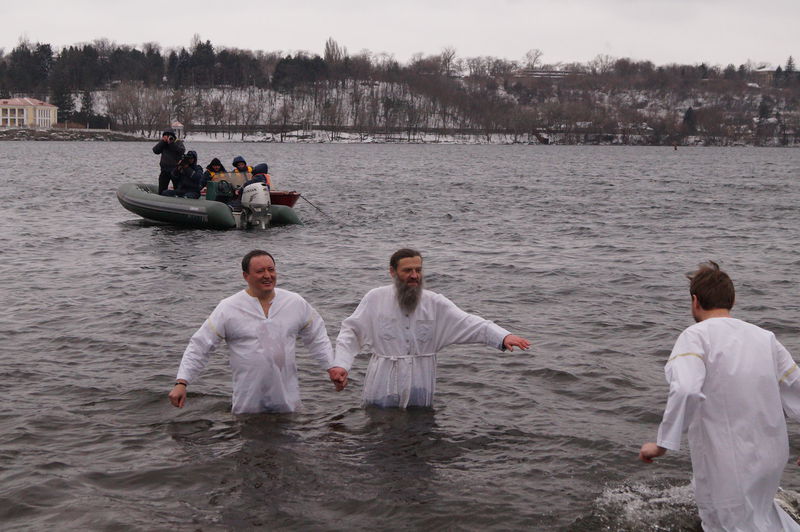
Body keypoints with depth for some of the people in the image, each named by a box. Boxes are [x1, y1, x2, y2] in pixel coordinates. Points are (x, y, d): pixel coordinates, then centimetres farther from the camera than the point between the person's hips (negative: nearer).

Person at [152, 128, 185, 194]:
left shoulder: (178, 142, 1)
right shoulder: (162, 143, 10)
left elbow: (182, 151, -18)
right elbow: (155, 150, -5)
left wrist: (172, 143, -20)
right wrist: (163, 141, -11)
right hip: (164, 170, 3)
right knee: (161, 190, 5)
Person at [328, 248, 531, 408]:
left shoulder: (435, 303, -1)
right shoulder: (375, 299, -2)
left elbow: (468, 323, -10)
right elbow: (351, 332, 0)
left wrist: (503, 337, -25)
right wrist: (340, 364, -16)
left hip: (419, 388, 1)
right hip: (382, 388, -1)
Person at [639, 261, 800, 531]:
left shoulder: (696, 336, -12)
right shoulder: (764, 337, 5)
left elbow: (686, 391, -27)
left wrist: (662, 445, -19)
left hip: (728, 461, -6)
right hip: (772, 455, 6)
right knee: (758, 509, 31)